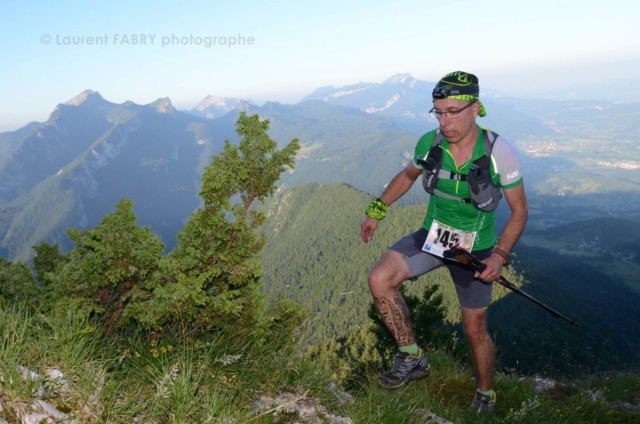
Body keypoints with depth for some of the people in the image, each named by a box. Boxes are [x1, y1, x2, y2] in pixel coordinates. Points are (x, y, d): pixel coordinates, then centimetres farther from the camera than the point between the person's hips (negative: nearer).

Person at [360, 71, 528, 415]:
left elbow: (519, 210, -11)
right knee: (379, 279, -20)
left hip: (473, 250, -2)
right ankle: (412, 358, -2)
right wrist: (376, 211, 8)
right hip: (432, 236, 3)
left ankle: (485, 395, 37)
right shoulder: (429, 143, -13)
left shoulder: (499, 152, -22)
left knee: (475, 329, 8)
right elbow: (407, 176, 10)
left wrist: (500, 255, -21)